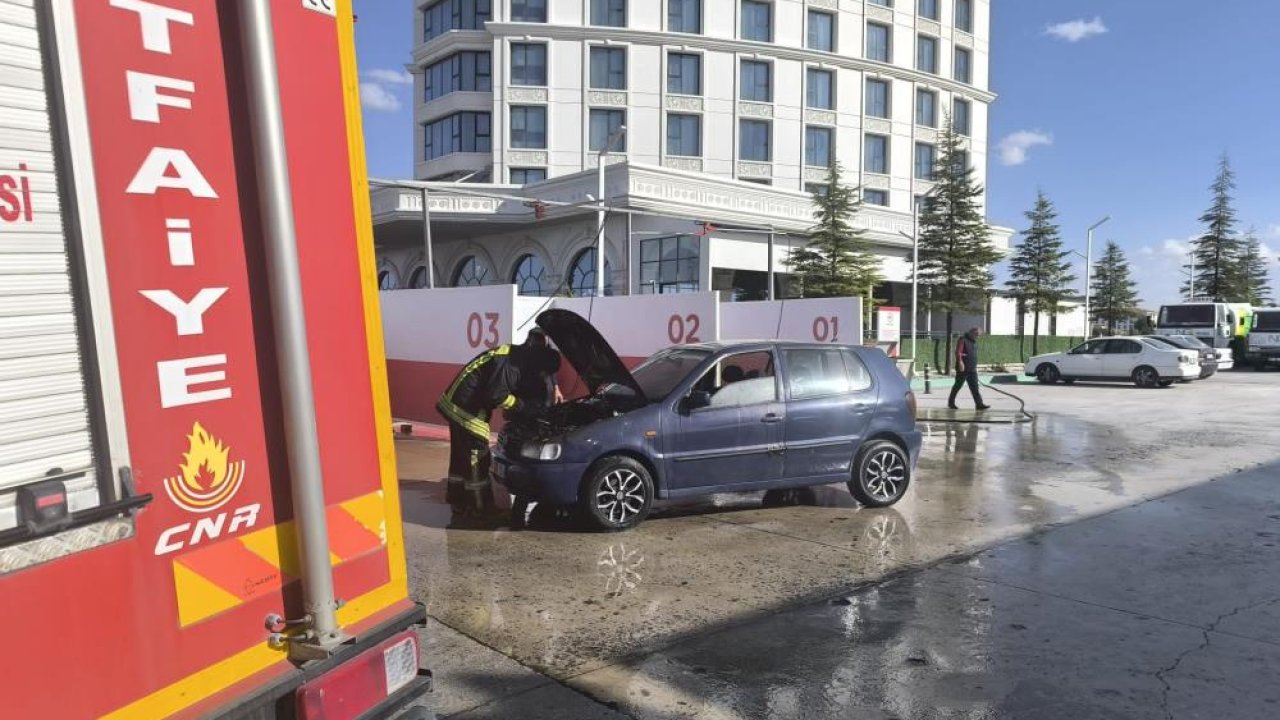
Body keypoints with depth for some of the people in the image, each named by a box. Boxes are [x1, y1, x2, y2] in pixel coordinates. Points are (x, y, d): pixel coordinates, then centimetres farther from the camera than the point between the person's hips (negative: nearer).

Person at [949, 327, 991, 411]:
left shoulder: (974, 341, 15)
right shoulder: (963, 340, -9)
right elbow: (958, 352, -19)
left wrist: (975, 366, 24)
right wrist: (960, 362, -30)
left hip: (972, 369, 7)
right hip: (963, 369, -7)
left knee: (974, 387, 0)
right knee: (958, 386, 3)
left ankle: (979, 404, -4)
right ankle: (951, 403, 16)